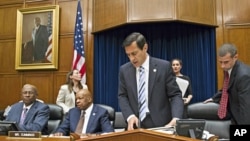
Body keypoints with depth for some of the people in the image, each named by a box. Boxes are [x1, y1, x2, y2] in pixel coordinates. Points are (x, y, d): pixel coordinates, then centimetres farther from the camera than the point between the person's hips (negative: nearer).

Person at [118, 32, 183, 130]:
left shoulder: (164, 66, -4)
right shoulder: (124, 70, 4)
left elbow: (175, 95, -4)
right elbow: (122, 96, 6)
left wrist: (176, 118, -20)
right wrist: (130, 116, -11)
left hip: (160, 125, -2)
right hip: (136, 125, 2)